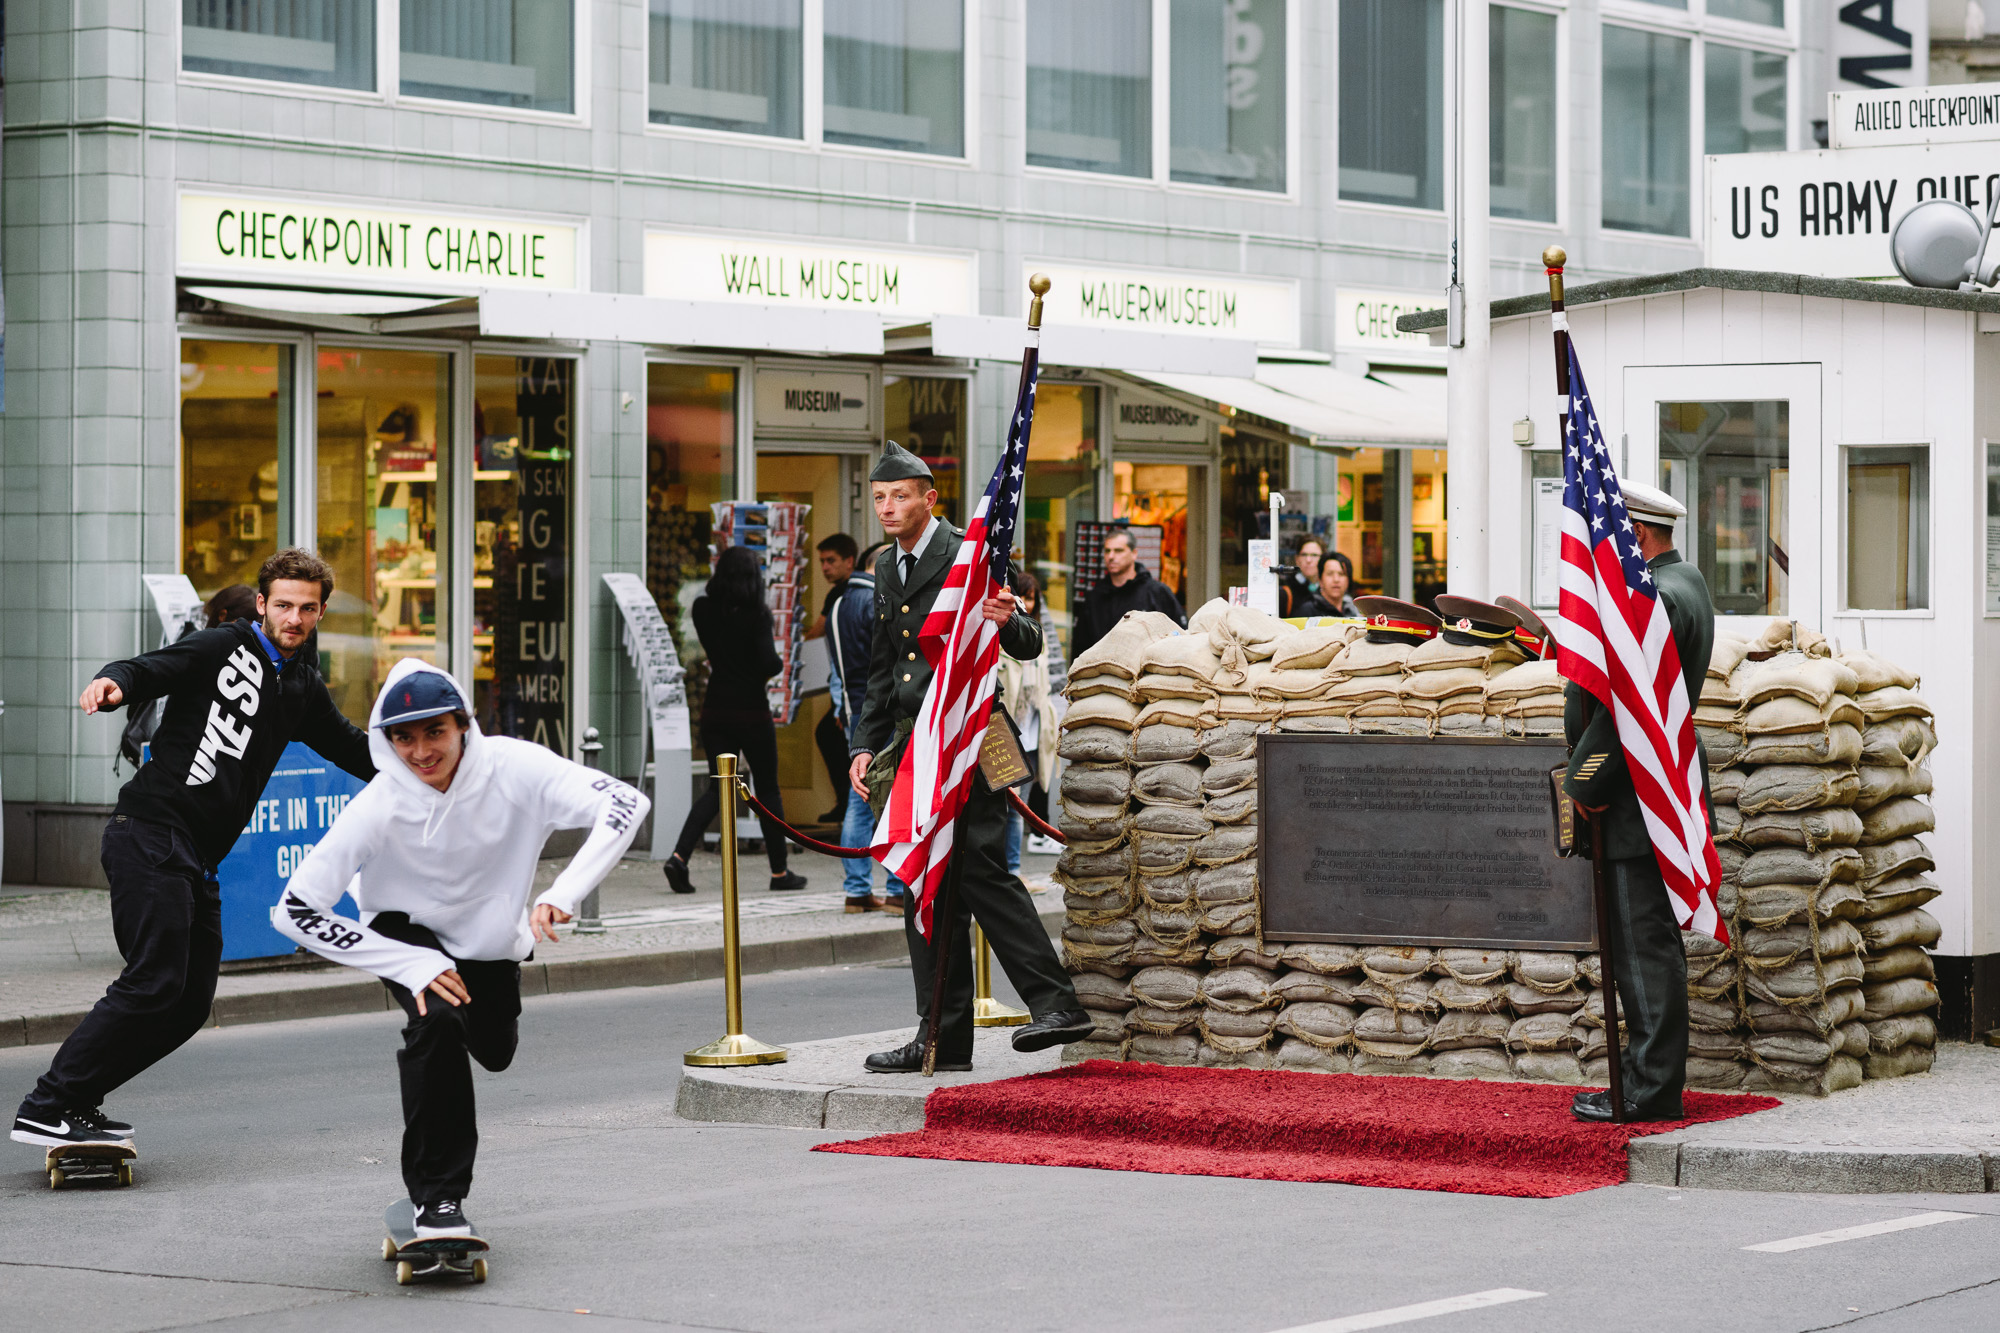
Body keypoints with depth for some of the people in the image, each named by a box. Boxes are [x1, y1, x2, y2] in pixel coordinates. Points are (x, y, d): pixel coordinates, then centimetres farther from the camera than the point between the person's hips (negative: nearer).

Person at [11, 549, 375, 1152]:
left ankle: (76, 1102, 11)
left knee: (191, 1002, 4)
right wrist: (113, 683, -37)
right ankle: (44, 1109, -13)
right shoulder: (222, 648, -2)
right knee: (154, 983, -16)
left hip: (197, 857, 8)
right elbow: (149, 670, -15)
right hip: (150, 834, -8)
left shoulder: (303, 688, 19)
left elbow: (351, 748, 32)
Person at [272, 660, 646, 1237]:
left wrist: (561, 894, -48)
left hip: (493, 937, 3)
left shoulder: (512, 768, -30)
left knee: (494, 1054, 16)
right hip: (407, 930, -3)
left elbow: (624, 804, -35)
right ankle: (436, 1197, -19)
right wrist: (412, 966, -34)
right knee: (438, 1023, -30)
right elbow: (294, 912, -31)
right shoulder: (379, 807, -33)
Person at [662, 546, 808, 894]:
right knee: (767, 789, 9)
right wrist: (779, 665, 4)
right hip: (751, 711, -4)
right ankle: (779, 872, 16)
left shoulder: (703, 609, 1)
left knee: (718, 788, 10)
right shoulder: (756, 614, -13)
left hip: (715, 709, 4)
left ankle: (679, 855, -11)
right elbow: (768, 664, -18)